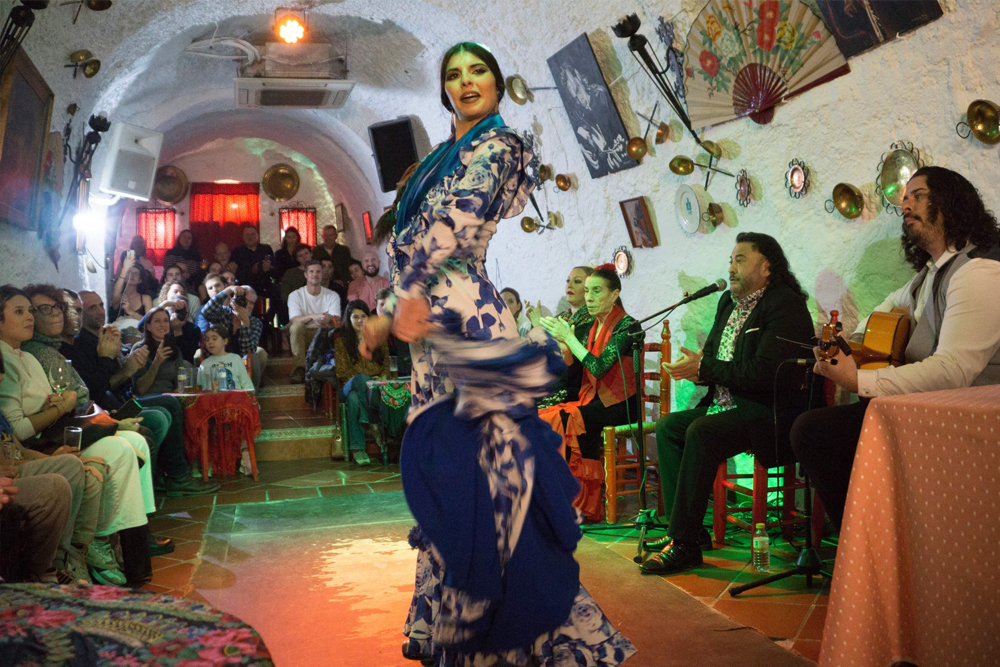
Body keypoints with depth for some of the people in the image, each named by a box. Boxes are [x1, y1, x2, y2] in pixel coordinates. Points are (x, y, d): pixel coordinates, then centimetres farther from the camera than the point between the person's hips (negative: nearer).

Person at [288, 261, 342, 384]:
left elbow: (337, 321, -7)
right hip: (303, 335, -1)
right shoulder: (295, 295, 3)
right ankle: (299, 368, -34)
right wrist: (313, 316, -34)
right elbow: (294, 319, -14)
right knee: (297, 326, -34)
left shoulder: (332, 295, 7)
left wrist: (329, 318, -34)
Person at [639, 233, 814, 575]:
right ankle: (685, 529, -1)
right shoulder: (729, 301, 15)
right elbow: (713, 352, 22)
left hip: (770, 411, -10)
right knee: (667, 427, -1)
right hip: (727, 405, 10)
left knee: (701, 432, -30)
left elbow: (764, 372, -24)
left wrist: (703, 368, -18)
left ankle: (685, 543, -24)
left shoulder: (785, 305, -14)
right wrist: (694, 364, -3)